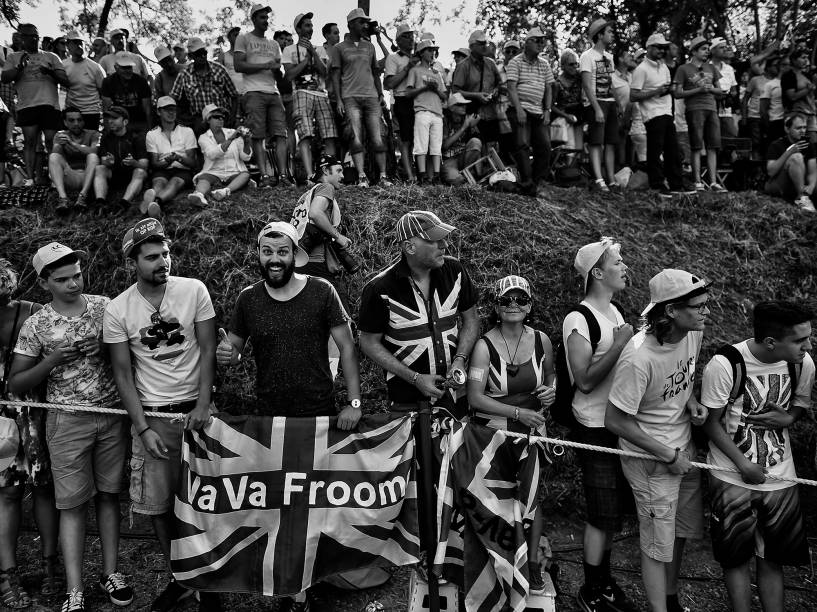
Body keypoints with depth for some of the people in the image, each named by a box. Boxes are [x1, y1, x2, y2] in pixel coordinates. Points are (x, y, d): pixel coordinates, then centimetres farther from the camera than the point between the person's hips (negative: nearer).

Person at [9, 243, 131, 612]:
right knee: (73, 504, 3)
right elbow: (15, 385, -1)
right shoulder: (36, 325, -2)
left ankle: (110, 572, 23)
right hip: (68, 421, -1)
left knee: (108, 495, 10)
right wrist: (52, 360, -15)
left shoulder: (105, 306, 2)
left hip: (112, 414, 2)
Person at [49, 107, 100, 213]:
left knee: (93, 156, -26)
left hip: (89, 177, -2)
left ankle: (83, 195, -40)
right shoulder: (61, 135, 15)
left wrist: (72, 143, -23)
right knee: (53, 156, -21)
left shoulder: (93, 134, 10)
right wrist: (60, 144, -27)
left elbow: (94, 152, -12)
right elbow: (54, 154, -3)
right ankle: (63, 197, -41)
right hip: (70, 178, 2)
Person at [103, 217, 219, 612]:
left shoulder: (194, 290, -4)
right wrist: (143, 428, -7)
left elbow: (207, 351, -2)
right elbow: (123, 375, 0)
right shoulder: (117, 310, -3)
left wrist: (203, 405, -10)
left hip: (195, 410, -1)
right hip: (151, 417, 1)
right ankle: (180, 579, 26)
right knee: (158, 505, 6)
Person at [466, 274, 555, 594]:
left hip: (532, 430, 3)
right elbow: (475, 397, -15)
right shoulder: (485, 346, -14)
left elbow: (551, 374, 18)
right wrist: (518, 412, -20)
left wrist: (552, 390, -4)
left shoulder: (541, 340, -1)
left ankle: (533, 563, 29)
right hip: (493, 432, -3)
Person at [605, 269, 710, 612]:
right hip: (650, 459, -7)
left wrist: (690, 401, -6)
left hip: (684, 449, 8)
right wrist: (667, 455, -16)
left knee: (680, 532, 22)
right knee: (658, 544, 6)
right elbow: (615, 420, -23)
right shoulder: (639, 359, -32)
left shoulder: (694, 332, -9)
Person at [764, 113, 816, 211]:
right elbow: (771, 172, -17)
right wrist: (788, 152, -26)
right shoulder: (776, 145, -4)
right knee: (796, 157, -29)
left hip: (800, 187, 4)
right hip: (777, 187, -3)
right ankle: (802, 198, -26)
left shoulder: (808, 145, 8)